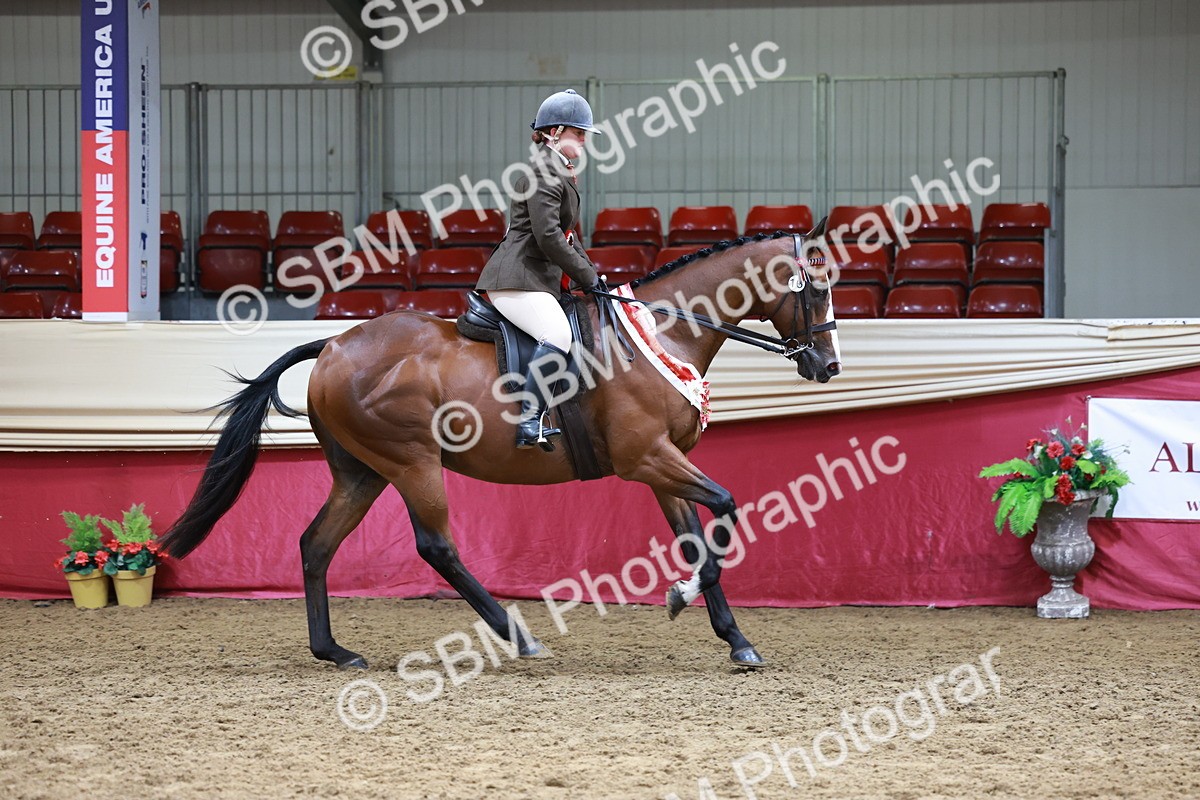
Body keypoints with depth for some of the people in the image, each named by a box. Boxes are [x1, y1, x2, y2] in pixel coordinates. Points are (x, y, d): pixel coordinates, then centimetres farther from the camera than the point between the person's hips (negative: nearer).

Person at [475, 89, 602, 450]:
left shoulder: (560, 173, 23)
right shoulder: (543, 171, -11)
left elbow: (566, 235, 29)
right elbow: (548, 236, -20)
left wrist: (591, 274, 16)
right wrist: (587, 278, -12)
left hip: (539, 280, 11)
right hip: (517, 279, -11)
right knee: (558, 334, -29)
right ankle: (529, 423, -34)